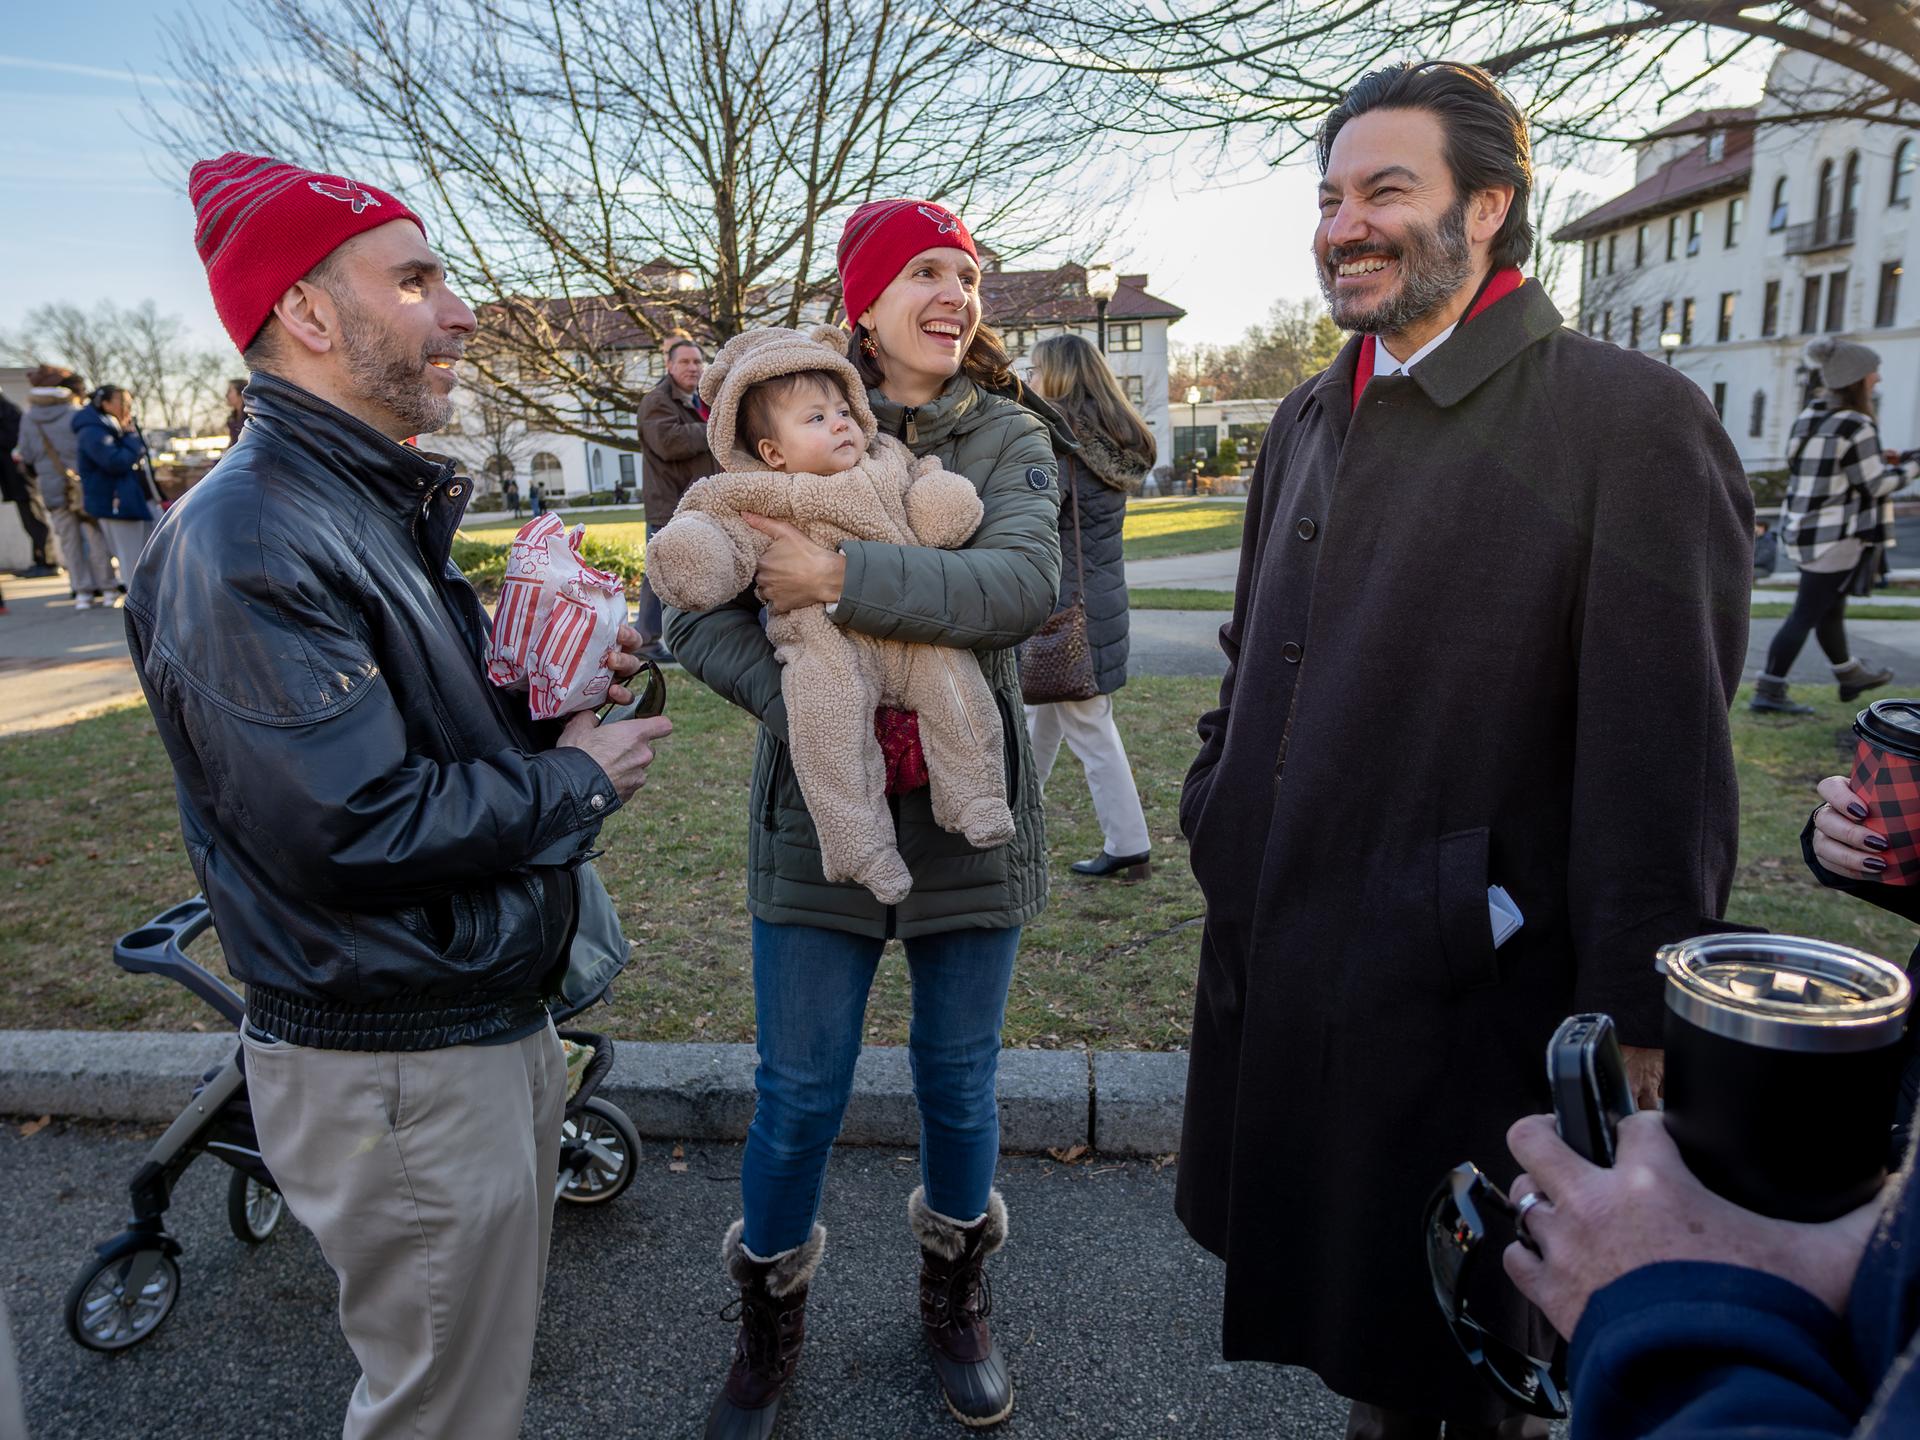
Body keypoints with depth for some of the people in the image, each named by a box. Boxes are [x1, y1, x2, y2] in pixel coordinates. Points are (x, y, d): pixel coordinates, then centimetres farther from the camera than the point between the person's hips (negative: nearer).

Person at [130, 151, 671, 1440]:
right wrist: (579, 781, -15)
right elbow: (353, 824, -28)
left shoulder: (387, 510, 12)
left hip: (493, 1027, 9)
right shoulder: (248, 539, -21)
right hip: (396, 1075, -9)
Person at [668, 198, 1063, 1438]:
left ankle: (955, 1301, 43)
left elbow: (1026, 582, -19)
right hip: (818, 811, 0)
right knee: (800, 1094, 9)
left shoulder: (1011, 436, 0)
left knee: (960, 1081, 15)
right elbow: (698, 614, -4)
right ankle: (769, 1332, 36)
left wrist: (845, 578, -27)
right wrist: (802, 709, -19)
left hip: (970, 808, 1)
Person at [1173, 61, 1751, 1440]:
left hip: (1471, 994, -6)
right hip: (1276, 958, 6)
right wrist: (1217, 807, 13)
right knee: (1338, 1286, 23)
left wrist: (1633, 1027, -14)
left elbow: (1661, 754, -16)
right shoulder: (1311, 421, 9)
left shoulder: (1631, 420, -13)